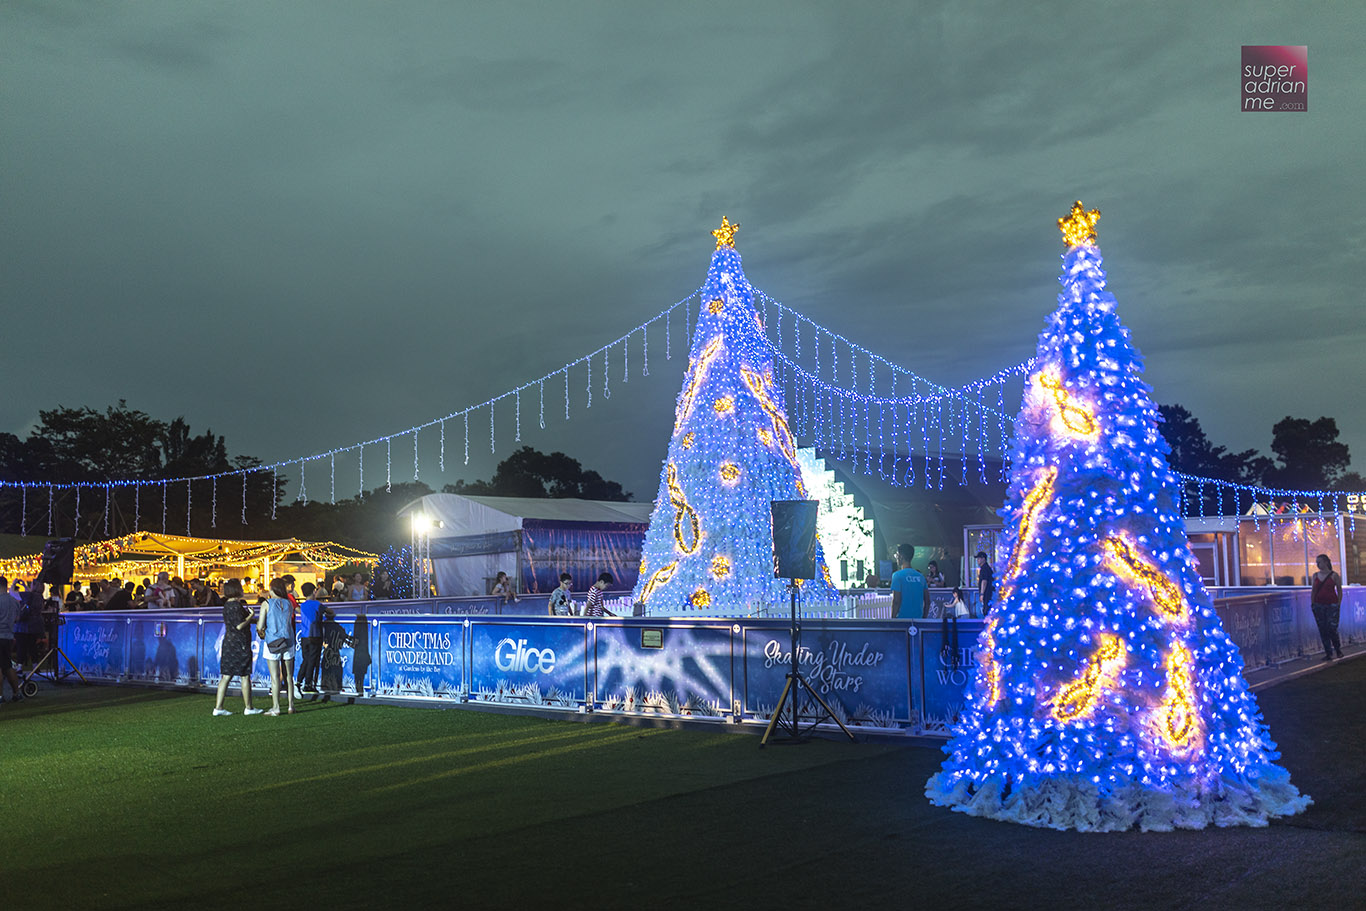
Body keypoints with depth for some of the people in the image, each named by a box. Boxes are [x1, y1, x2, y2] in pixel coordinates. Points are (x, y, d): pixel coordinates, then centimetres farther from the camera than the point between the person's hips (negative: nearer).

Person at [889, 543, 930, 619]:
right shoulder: (920, 576, 9)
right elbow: (927, 601, 11)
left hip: (902, 619, -6)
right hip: (918, 619, 6)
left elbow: (896, 601, -13)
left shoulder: (897, 575, -9)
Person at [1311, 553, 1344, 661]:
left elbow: (1340, 591, 1)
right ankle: (1328, 653, 8)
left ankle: (1338, 649, 17)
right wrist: (1312, 604, 6)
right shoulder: (1315, 575, 8)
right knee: (1323, 630, 2)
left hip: (1332, 605, -4)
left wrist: (1338, 605, -5)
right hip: (1319, 606, 4)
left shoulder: (1334, 575, -2)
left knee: (1332, 629, -7)